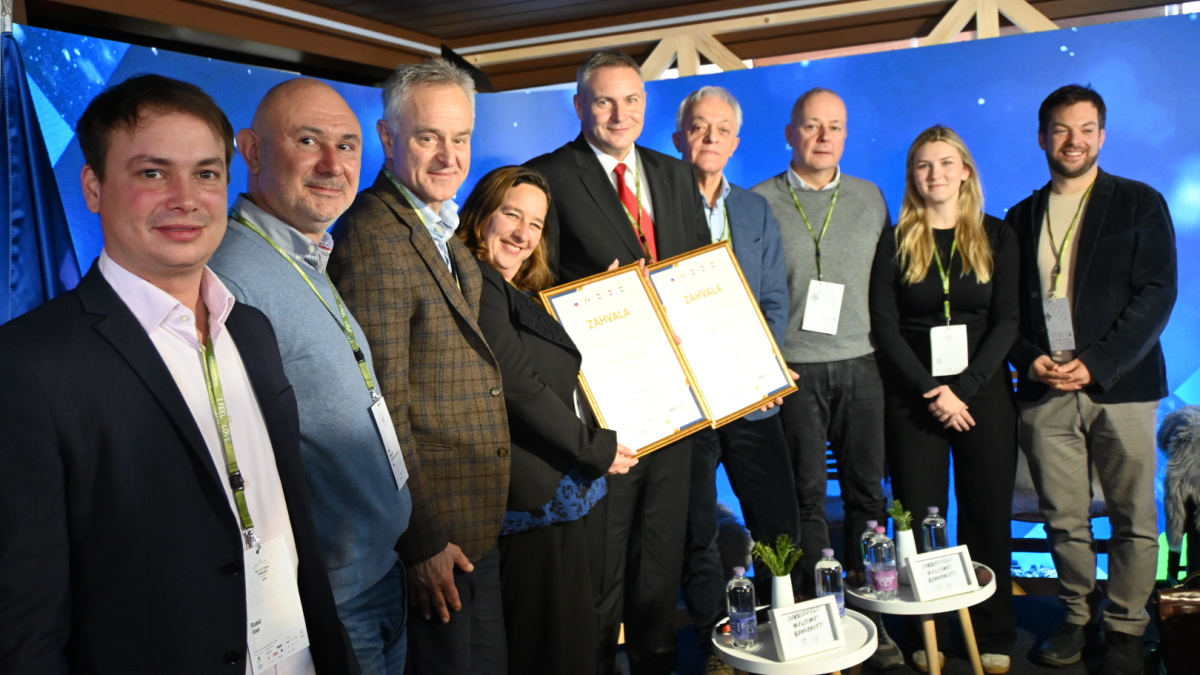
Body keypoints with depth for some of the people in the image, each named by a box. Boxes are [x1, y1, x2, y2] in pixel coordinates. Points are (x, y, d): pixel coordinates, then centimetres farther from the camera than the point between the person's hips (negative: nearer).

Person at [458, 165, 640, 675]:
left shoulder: (522, 293, 16)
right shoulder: (476, 284, -14)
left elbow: (559, 373, 16)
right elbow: (518, 386, -19)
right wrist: (596, 448, -12)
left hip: (555, 492, 10)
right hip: (536, 494, -9)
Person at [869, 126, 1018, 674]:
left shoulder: (996, 237, 6)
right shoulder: (896, 242, 3)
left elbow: (1007, 321, 0)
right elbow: (884, 326, -3)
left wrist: (964, 387, -12)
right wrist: (930, 390, -12)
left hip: (983, 390, 1)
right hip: (914, 397, -1)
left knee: (989, 515, 6)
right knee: (920, 517, 2)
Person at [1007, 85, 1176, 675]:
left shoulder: (1140, 203, 5)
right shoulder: (1021, 218, 14)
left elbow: (1157, 294, -3)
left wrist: (1096, 363, -13)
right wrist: (1029, 359, -6)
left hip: (1121, 386, -2)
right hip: (1044, 389, 2)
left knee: (1134, 517, 3)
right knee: (1062, 518, 5)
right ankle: (1075, 617, 20)